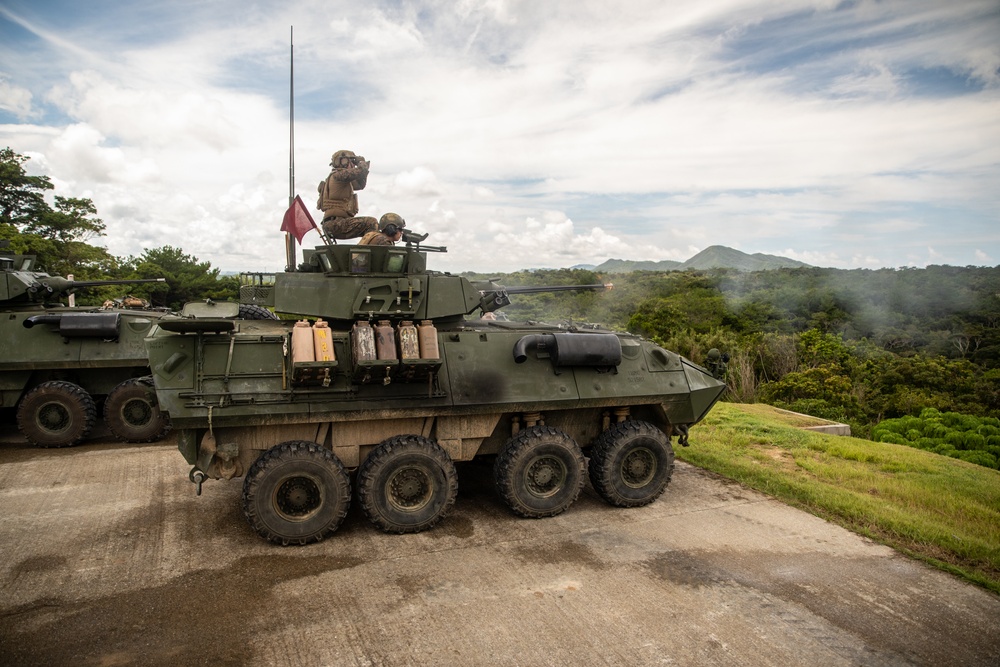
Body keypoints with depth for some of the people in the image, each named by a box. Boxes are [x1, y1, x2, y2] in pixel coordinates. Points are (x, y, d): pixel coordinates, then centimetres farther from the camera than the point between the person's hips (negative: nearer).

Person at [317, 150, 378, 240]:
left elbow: (360, 185, 33)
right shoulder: (337, 175, -8)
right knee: (371, 223, -21)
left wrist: (364, 168, 18)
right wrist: (362, 162, 4)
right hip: (335, 223, -10)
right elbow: (360, 171, -19)